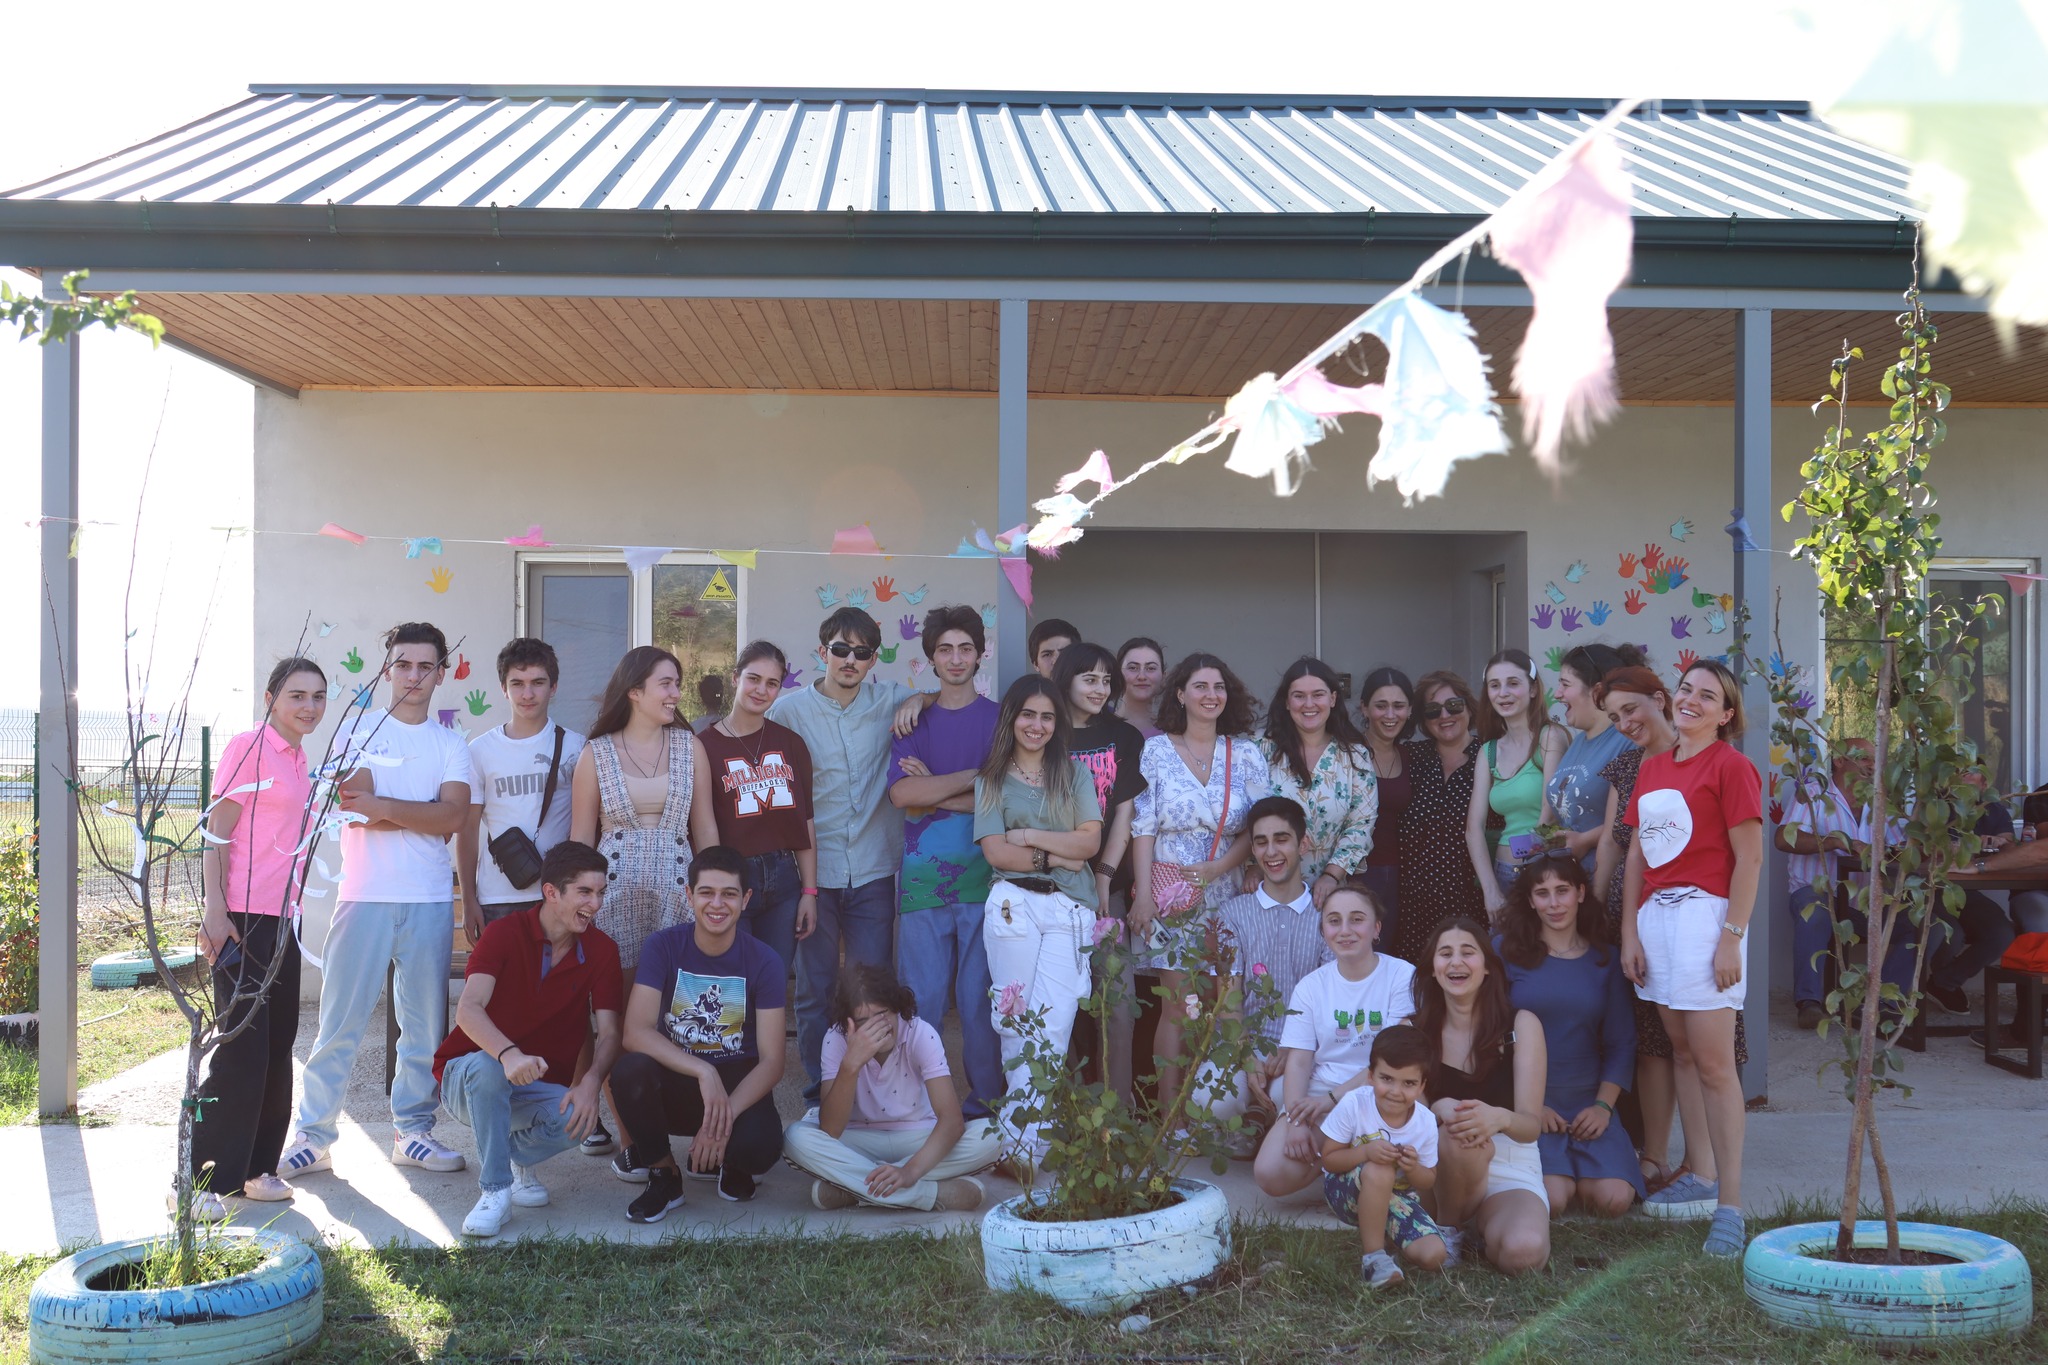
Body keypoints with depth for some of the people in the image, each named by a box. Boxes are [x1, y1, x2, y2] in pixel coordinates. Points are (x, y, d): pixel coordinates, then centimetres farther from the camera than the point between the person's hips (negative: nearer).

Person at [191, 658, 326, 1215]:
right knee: (242, 1043, -10)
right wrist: (214, 909, -19)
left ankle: (256, 1167, 21)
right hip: (242, 916, -9)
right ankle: (201, 1180, -3)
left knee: (277, 1042, 11)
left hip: (283, 915, 9)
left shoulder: (298, 759, 16)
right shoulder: (249, 746, -7)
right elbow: (216, 832, -12)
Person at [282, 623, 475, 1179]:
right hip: (364, 896, -2)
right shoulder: (357, 728, 7)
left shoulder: (451, 746, 12)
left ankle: (413, 1131, 16)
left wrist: (380, 806, -12)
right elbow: (357, 811, -7)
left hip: (430, 900, 2)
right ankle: (313, 1135, 6)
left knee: (426, 1023, 4)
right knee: (340, 1021, -3)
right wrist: (423, 815, -8)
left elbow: (454, 816, -5)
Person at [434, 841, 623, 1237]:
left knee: (577, 1119, -31)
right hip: (467, 1078, -2)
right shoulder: (505, 933, -13)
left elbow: (609, 1033, -10)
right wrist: (509, 1054, -48)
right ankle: (496, 1188, -23)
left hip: (538, 1088, 2)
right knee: (486, 1065, -38)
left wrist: (590, 1082, -33)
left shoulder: (601, 950, -3)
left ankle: (514, 1155, 3)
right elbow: (468, 1010, -27)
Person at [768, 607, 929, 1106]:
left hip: (874, 871, 1)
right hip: (813, 871, -1)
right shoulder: (789, 710, 0)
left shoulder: (889, 701, 4)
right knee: (814, 990, 7)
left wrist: (921, 698, -7)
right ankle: (818, 1094, 20)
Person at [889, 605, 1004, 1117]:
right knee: (921, 998, 3)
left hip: (984, 877, -1)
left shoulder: (1000, 719, 7)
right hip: (922, 877, 1)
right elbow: (901, 793, -6)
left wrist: (934, 794, -7)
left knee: (981, 998, 2)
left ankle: (984, 1104, 13)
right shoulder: (914, 720, 10)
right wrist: (976, 776, -9)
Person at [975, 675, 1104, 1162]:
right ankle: (1023, 1139, 6)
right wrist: (1058, 856, -6)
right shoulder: (992, 778, 11)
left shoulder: (1074, 773, 14)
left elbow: (1091, 841, 2)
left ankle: (1026, 1144, -10)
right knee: (1016, 1028, -1)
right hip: (1013, 906, 0)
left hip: (1070, 911, 0)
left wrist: (1028, 836, -5)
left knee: (1053, 1030, -10)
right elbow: (996, 852, -1)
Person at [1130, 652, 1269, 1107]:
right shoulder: (1157, 751, 3)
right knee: (1177, 1002, -6)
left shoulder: (1246, 755, 7)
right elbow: (1143, 827, -1)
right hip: (1169, 894, -2)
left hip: (1224, 895, 2)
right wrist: (1143, 894, -9)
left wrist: (1218, 868, -11)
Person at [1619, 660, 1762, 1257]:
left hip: (1705, 913, -7)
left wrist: (1732, 937, -15)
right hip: (1655, 913, 7)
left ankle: (1730, 1205, -5)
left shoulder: (1731, 766, -5)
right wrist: (1629, 931, 10)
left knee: (1714, 1063, -8)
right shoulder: (1652, 768, 15)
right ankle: (1700, 1176, 23)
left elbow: (1749, 857, -9)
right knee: (1682, 1052, 12)